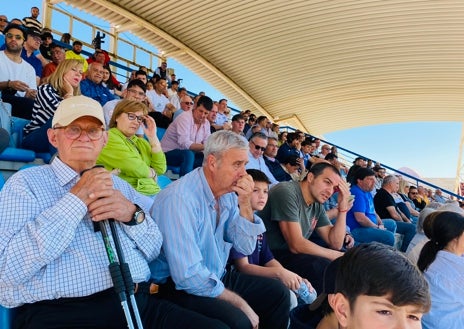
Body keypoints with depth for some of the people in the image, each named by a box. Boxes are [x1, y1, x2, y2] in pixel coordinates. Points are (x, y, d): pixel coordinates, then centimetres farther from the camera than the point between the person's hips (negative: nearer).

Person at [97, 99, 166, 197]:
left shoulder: (141, 142, 20)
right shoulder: (108, 138, -3)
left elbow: (160, 169, 8)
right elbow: (134, 167, -15)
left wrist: (153, 137, 5)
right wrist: (152, 173, 5)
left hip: (154, 192, 8)